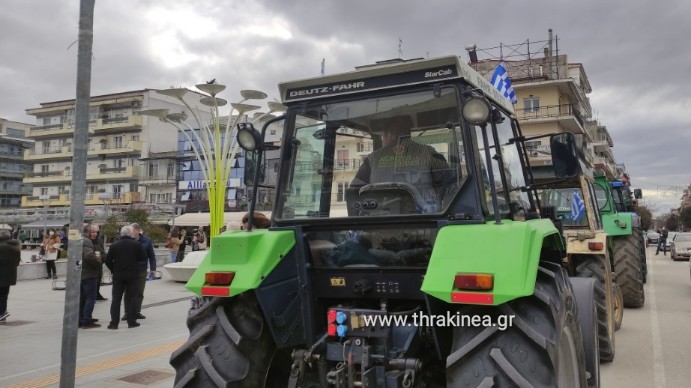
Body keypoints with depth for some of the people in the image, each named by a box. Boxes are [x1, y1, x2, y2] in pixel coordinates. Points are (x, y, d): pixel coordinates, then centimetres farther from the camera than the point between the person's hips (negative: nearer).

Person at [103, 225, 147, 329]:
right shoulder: (136, 244, -5)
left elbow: (108, 261, -1)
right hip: (133, 275, -1)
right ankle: (131, 321, 7)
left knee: (116, 298, 7)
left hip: (118, 275, 1)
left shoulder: (114, 245, -1)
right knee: (131, 298, 6)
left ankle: (114, 323, 5)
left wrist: (113, 270, 12)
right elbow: (143, 258, -3)